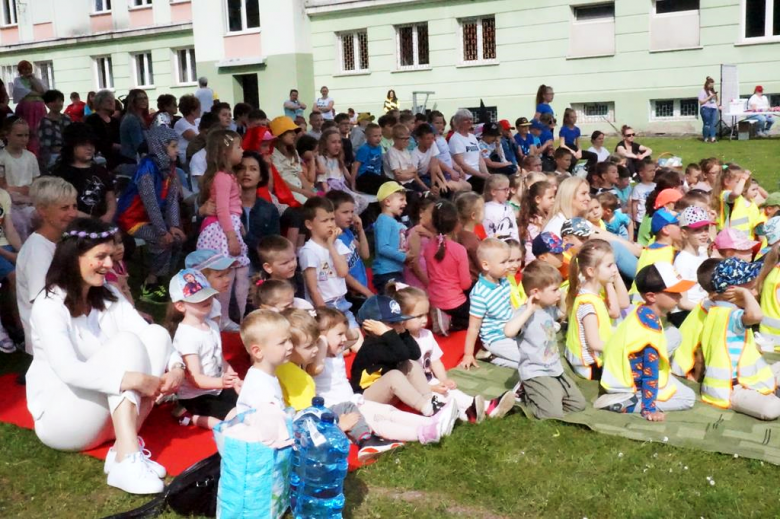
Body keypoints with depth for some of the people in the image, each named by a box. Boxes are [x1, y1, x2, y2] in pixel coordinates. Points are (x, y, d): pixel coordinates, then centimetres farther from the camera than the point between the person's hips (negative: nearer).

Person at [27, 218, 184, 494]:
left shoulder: (108, 295, 3)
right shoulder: (49, 306, -19)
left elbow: (147, 334, -8)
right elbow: (68, 370, -33)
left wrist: (176, 366, -28)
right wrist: (137, 380, -40)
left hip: (106, 412, 7)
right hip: (58, 417, -6)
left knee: (157, 335, -17)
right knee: (126, 342, -28)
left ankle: (125, 448, -21)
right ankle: (127, 460, -35)